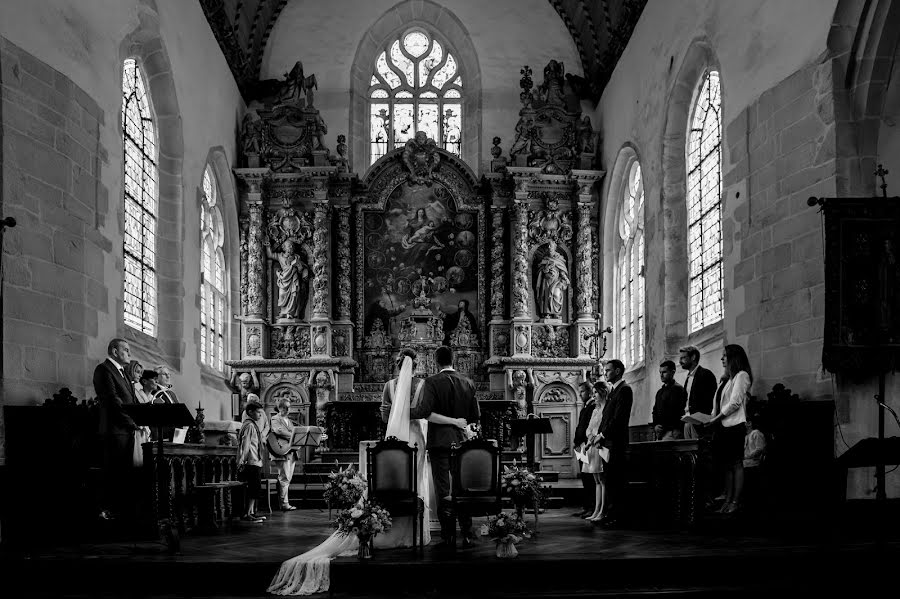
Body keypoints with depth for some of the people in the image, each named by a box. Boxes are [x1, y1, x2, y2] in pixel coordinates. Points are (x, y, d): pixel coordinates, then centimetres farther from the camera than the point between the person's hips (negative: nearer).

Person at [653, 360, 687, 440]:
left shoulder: (678, 389, -3)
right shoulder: (660, 392, 23)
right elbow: (655, 412, 24)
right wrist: (655, 426, 5)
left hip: (671, 433, -8)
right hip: (660, 433, 8)